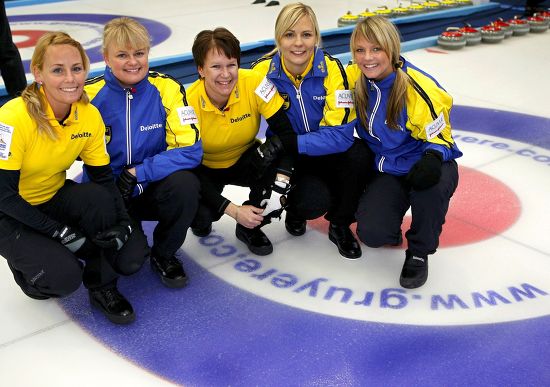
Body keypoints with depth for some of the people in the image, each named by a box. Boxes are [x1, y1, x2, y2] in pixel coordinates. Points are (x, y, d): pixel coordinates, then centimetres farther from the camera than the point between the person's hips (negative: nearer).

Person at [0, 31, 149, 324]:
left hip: (53, 197, 5)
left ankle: (101, 287, -4)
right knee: (63, 277, -26)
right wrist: (59, 231, -25)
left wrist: (122, 222, -20)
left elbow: (103, 177, -4)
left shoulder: (90, 115, -10)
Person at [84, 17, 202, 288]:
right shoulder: (89, 94, -12)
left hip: (152, 188, 1)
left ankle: (164, 254, -2)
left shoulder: (167, 88, -12)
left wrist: (137, 173, -24)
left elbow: (190, 150, -16)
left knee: (185, 184, -32)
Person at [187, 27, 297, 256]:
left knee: (282, 156, -29)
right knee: (201, 216, -31)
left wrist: (282, 176, -40)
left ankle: (250, 227, -5)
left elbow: (288, 131, -24)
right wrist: (233, 211, -29)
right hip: (205, 169, -2)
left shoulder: (255, 84, -25)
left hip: (245, 161, 2)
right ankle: (201, 218, 12)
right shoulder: (190, 104, -27)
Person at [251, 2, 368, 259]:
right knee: (313, 203, -31)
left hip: (327, 155, 1)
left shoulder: (331, 69, -18)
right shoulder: (263, 71, -16)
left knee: (358, 156, -32)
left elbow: (341, 134, -24)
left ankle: (340, 224, -3)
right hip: (289, 159, -1)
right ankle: (295, 207, 10)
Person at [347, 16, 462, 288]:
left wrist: (433, 158, -36)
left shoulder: (419, 88, -23)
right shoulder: (354, 80, -9)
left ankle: (419, 252, -11)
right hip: (387, 171, 3)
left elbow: (438, 136, -13)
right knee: (372, 234, -21)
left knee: (430, 185, -40)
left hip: (425, 164, -3)